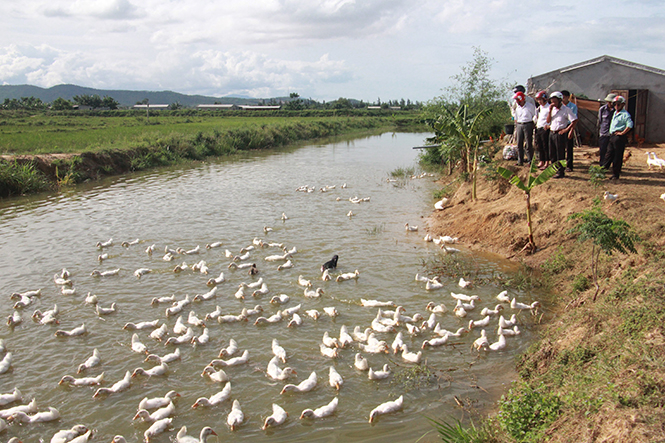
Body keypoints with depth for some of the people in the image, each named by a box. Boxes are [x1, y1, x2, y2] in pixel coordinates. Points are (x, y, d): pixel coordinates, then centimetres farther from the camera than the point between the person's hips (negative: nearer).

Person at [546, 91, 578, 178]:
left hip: (560, 133, -7)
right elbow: (548, 121, 4)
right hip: (552, 133, 7)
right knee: (552, 154, 13)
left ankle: (561, 172, 3)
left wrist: (567, 129, -14)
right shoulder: (553, 109, 11)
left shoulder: (566, 109, -9)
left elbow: (574, 120, -12)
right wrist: (550, 111, -6)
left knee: (560, 155, -3)